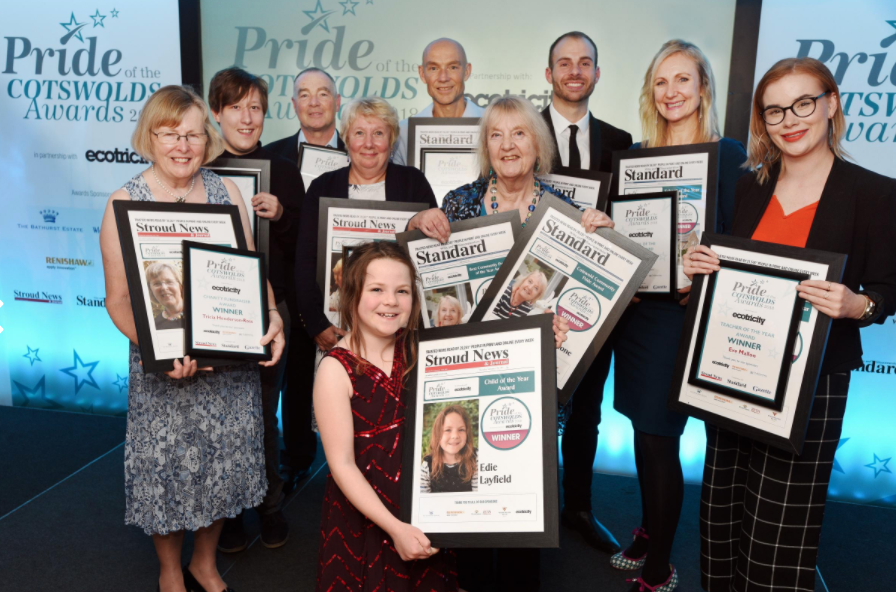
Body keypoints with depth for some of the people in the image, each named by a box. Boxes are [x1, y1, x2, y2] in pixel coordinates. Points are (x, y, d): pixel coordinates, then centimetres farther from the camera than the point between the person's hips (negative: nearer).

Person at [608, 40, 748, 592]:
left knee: (658, 435, -1)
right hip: (635, 308, 5)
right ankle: (648, 534, 35)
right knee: (643, 429, 15)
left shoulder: (727, 154, -3)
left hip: (685, 312, -5)